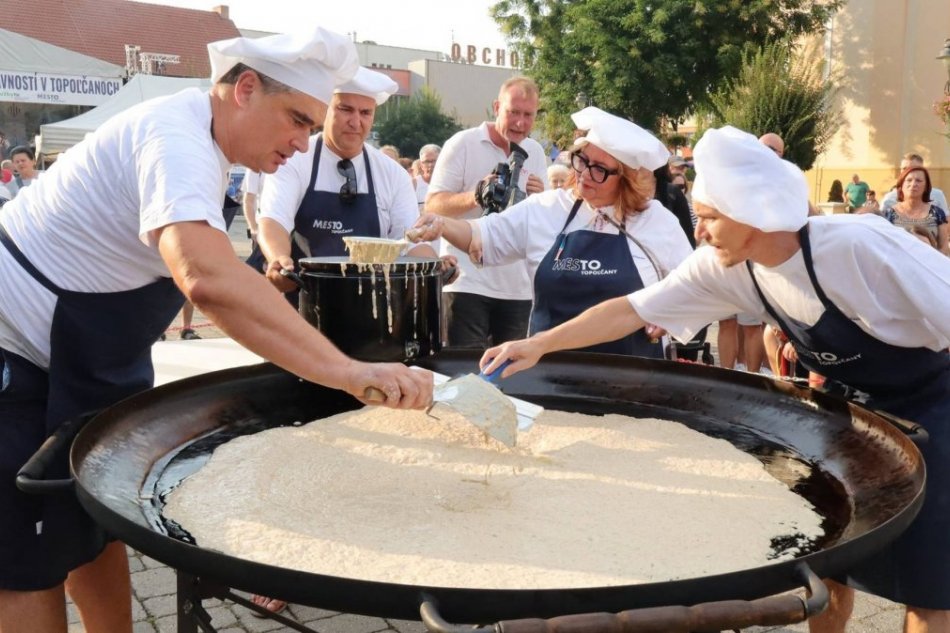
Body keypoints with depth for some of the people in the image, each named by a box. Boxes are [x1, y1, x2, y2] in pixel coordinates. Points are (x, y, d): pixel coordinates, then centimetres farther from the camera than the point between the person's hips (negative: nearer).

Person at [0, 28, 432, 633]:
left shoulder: (197, 138, 5)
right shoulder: (176, 139, -28)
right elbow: (208, 276, -47)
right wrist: (347, 372, -50)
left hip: (80, 361, 9)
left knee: (97, 529, 14)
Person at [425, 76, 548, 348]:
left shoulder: (536, 152, 10)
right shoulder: (462, 144, -5)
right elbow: (432, 206, -8)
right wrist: (475, 196, -26)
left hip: (519, 287, 5)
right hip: (468, 283, -5)